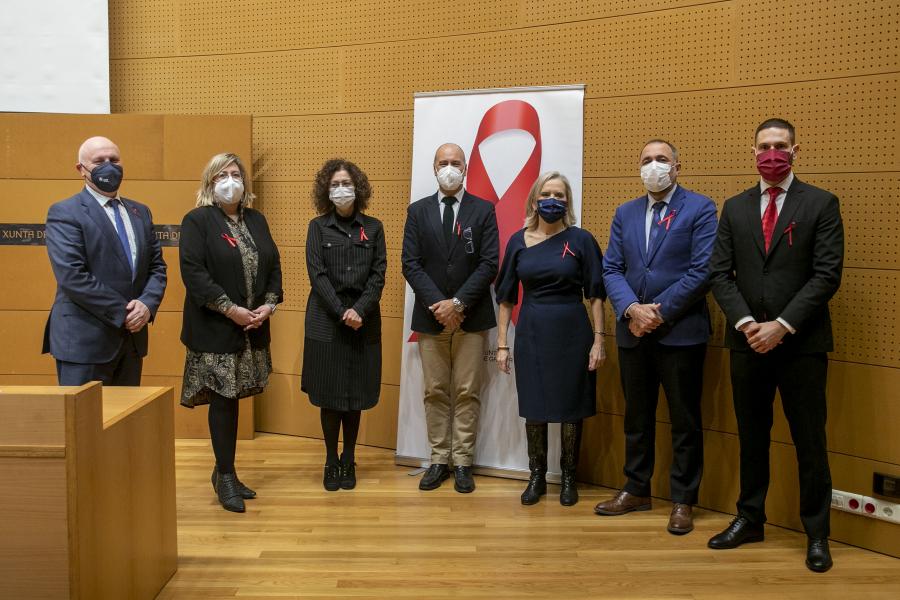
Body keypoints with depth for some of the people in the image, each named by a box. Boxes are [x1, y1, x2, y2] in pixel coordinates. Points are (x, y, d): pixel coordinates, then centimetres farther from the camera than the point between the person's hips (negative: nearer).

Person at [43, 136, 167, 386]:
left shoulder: (140, 212, 14)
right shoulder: (64, 213, -6)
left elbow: (157, 266, 11)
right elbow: (72, 276, -17)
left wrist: (147, 304, -9)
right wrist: (123, 313, -16)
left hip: (132, 336, 6)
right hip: (84, 340, -6)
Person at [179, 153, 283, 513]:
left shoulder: (256, 220, 13)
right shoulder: (197, 221, -5)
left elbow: (273, 266, 12)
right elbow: (193, 272, -14)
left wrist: (269, 304, -5)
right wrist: (231, 310, -18)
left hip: (253, 329, 5)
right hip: (215, 330, -5)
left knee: (232, 399, 11)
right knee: (223, 400, -1)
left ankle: (225, 472, 24)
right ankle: (225, 477, 13)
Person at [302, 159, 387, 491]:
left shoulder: (373, 227, 6)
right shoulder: (318, 227, 2)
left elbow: (378, 274, 1)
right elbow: (317, 274, -5)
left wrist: (359, 310, -13)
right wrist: (342, 312, -15)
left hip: (363, 320, 1)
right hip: (327, 320, -1)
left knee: (356, 394, 6)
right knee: (330, 395, 3)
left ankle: (349, 461, 19)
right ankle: (331, 462, 16)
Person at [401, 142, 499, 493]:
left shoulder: (484, 210, 2)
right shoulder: (418, 211, 6)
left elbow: (489, 264, -5)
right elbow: (410, 264, 0)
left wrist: (458, 303, -14)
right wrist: (438, 304, -12)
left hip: (471, 317, -1)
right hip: (430, 316, 2)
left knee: (467, 393, 3)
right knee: (435, 392, 7)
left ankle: (463, 463, 12)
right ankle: (439, 460, 17)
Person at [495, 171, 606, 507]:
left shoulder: (581, 240, -2)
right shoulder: (518, 241, 3)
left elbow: (595, 294, -2)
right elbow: (506, 296, 6)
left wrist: (598, 339, -7)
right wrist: (502, 343, 4)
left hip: (572, 332, -2)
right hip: (531, 332, 2)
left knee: (571, 407, 6)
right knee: (534, 407, 8)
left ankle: (568, 478, 21)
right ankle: (537, 477, 22)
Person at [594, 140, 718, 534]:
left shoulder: (700, 209, -3)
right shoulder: (625, 213, 12)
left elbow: (703, 270, -12)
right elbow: (612, 269, 5)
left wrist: (660, 312, -15)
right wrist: (632, 309, -12)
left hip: (681, 332, -5)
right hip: (633, 332, 5)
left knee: (685, 421, 5)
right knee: (636, 416, 14)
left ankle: (683, 500, 17)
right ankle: (636, 490, 28)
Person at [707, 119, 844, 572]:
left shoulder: (821, 204, -1)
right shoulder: (735, 208, 9)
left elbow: (828, 275, -8)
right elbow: (720, 273, 5)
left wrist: (782, 326, -14)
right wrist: (745, 323, -10)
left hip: (802, 343, -3)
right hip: (748, 342, 3)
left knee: (810, 441, 4)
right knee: (751, 436, 12)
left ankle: (816, 534, 18)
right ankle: (750, 520, 26)